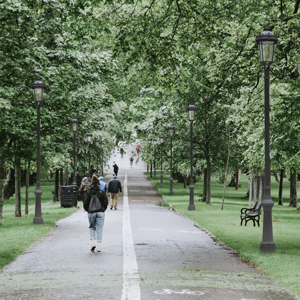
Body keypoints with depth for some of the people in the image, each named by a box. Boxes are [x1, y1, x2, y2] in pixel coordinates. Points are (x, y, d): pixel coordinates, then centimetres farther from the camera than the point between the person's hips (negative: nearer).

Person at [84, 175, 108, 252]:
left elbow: (85, 203, -6)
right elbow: (106, 202, -2)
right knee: (99, 229, 4)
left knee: (92, 227, 17)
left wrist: (87, 210, 10)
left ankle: (92, 242, -2)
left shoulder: (88, 192, -4)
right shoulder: (102, 192, -2)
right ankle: (98, 246, 0)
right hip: (100, 213, 0)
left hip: (91, 213, 0)